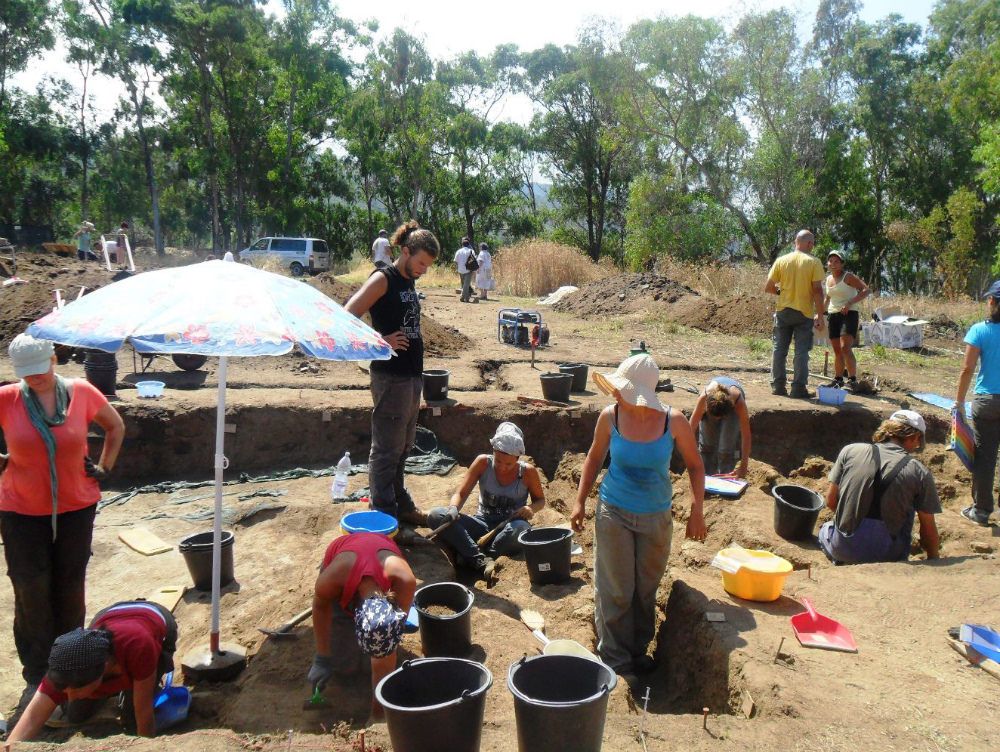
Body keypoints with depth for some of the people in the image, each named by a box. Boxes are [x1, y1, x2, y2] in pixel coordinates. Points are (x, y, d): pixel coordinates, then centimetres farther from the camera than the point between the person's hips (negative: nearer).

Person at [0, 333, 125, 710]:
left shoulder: (81, 392, -7)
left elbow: (116, 426, 10)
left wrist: (104, 467, 5)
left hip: (76, 508, 1)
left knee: (69, 589, 12)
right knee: (31, 593, 3)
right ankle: (36, 676, 18)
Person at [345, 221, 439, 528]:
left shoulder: (408, 282, 14)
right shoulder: (383, 279, -11)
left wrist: (418, 379, 16)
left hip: (411, 375, 9)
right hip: (391, 377, -9)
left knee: (402, 447, 19)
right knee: (386, 451, 1)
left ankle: (401, 505, 32)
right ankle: (385, 517, 10)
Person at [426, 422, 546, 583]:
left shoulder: (528, 471, -7)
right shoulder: (483, 463, -6)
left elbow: (540, 500, 9)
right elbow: (461, 493, -5)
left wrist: (531, 508, -14)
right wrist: (454, 508, -28)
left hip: (510, 528, -2)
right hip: (483, 525, 2)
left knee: (520, 528, -41)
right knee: (436, 517, -23)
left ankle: (470, 559, -24)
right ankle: (482, 561, -36)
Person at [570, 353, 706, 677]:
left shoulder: (674, 421, -15)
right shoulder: (610, 417, -13)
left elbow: (695, 465, -1)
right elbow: (594, 458, 3)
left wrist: (697, 512, -5)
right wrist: (580, 501, 1)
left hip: (656, 517, 1)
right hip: (613, 512, 0)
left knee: (646, 588, 15)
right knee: (615, 590, 5)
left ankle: (638, 650, 35)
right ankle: (614, 659, 20)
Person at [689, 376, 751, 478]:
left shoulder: (739, 402, -43)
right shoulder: (704, 398, -42)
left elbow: (746, 435, -38)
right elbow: (691, 428, -33)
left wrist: (743, 467, -39)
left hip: (732, 406, -1)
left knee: (727, 445, -13)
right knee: (706, 443, -5)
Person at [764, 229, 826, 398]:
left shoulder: (781, 261, 0)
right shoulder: (814, 262, -7)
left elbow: (768, 288, -1)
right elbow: (817, 290, -12)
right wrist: (820, 315, -7)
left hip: (783, 310, 2)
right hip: (805, 313, -2)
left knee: (779, 349, 10)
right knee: (801, 351, 3)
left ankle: (777, 386, 12)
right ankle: (798, 388, 2)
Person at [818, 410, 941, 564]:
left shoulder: (850, 450, -3)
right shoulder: (920, 472, -6)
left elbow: (830, 501, 4)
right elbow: (928, 528, 2)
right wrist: (933, 559, 20)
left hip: (841, 549, 2)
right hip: (886, 556, -2)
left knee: (826, 528, 37)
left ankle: (844, 562, 14)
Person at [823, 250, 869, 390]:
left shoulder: (848, 276, -7)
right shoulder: (829, 279, 13)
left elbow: (865, 290, -13)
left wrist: (849, 303, -23)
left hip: (848, 314, -7)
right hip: (833, 315, 7)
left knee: (845, 348, -19)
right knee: (837, 350, 10)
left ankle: (853, 380, -17)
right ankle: (838, 379, 19)